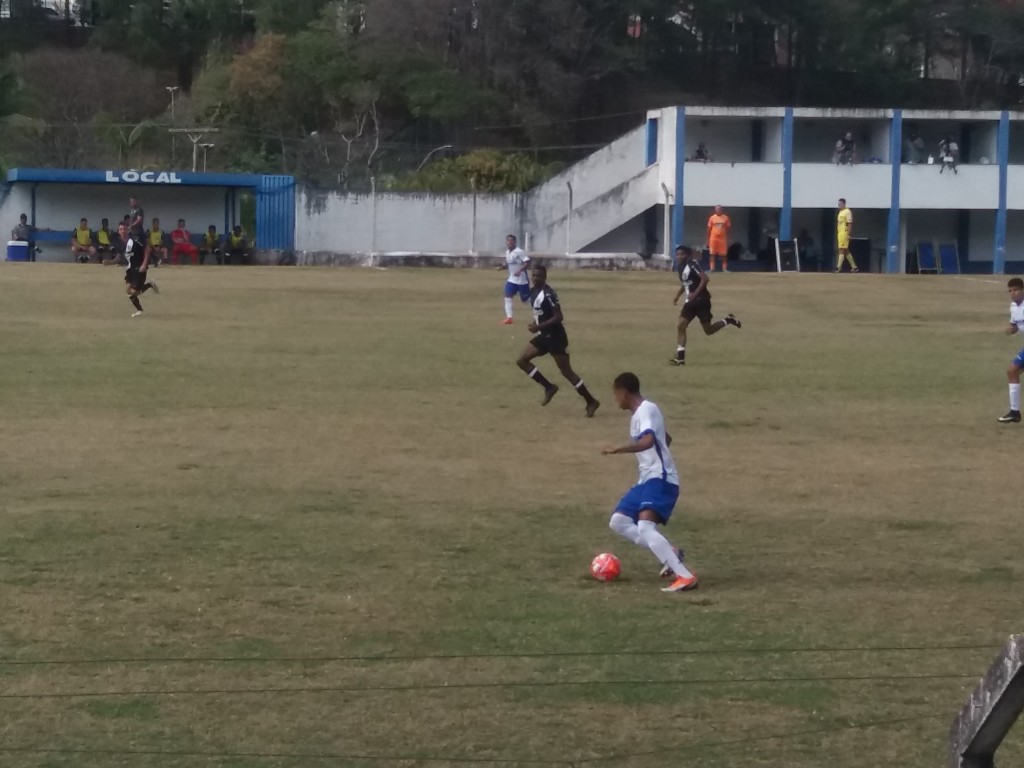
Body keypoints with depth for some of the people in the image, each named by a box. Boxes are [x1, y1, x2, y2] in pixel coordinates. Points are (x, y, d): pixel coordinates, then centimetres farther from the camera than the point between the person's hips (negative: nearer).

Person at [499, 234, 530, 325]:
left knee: (526, 299, 4)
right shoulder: (507, 252, 7)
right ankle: (509, 318, -9)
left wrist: (520, 271, -34)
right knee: (508, 296, -9)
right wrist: (502, 267, 0)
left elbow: (527, 262, -23)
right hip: (512, 279, 7)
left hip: (522, 280, -7)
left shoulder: (519, 252, -18)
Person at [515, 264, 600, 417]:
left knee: (566, 371, -5)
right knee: (522, 360, 4)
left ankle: (591, 402, 5)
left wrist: (539, 326, -24)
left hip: (555, 337, -9)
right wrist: (535, 324, 4)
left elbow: (558, 317, -23)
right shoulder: (534, 292, 8)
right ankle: (549, 387, 13)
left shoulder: (548, 294, -20)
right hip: (544, 336, 9)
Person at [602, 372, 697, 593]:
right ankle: (670, 553, 5)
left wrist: (618, 449, -39)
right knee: (618, 521, 7)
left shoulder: (646, 410, -13)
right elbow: (666, 438, 35)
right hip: (648, 479, 11)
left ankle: (686, 576, -32)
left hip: (660, 479, -11)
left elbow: (648, 441, -33)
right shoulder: (641, 413, 19)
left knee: (644, 527, -27)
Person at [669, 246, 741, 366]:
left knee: (708, 330, 0)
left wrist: (695, 293, -25)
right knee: (681, 326, -7)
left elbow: (705, 279, -23)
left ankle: (728, 320, 26)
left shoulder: (692, 265, -17)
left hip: (701, 300, -8)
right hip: (691, 301, 8)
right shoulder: (680, 267, 9)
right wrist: (677, 296, 13)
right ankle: (680, 357, -7)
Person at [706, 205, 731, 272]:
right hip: (713, 238, 0)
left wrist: (727, 239, 3)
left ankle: (724, 268, 8)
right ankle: (711, 268, 3)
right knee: (712, 254, 0)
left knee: (724, 254, 2)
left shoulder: (725, 218, 3)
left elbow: (728, 229, 7)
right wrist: (708, 239, 4)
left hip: (722, 238, 0)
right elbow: (709, 229, 6)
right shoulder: (712, 218, 2)